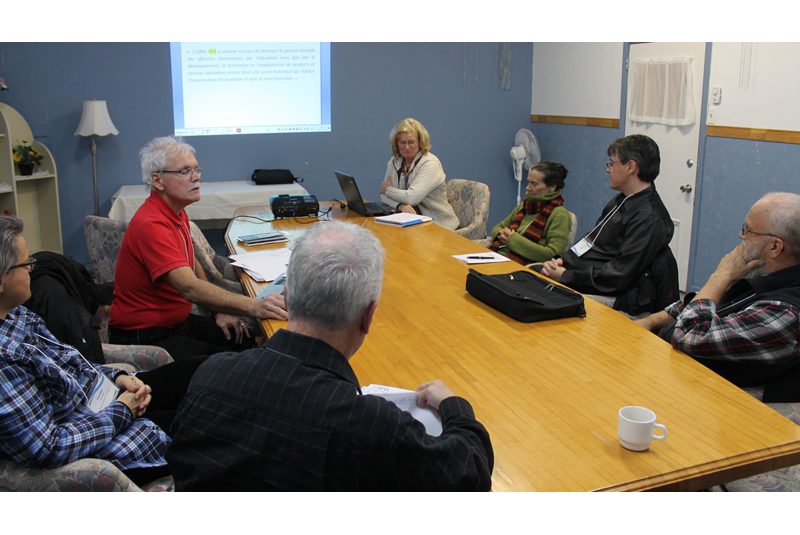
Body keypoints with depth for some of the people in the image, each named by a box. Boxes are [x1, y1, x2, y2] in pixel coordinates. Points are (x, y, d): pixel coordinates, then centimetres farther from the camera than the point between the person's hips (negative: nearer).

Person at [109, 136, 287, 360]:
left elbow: (193, 266, 18)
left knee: (248, 340, -2)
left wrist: (219, 312, 6)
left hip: (177, 321, 10)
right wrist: (253, 307, -45)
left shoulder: (176, 213, 8)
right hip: (145, 338, -9)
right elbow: (190, 287, -36)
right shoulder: (152, 225, -25)